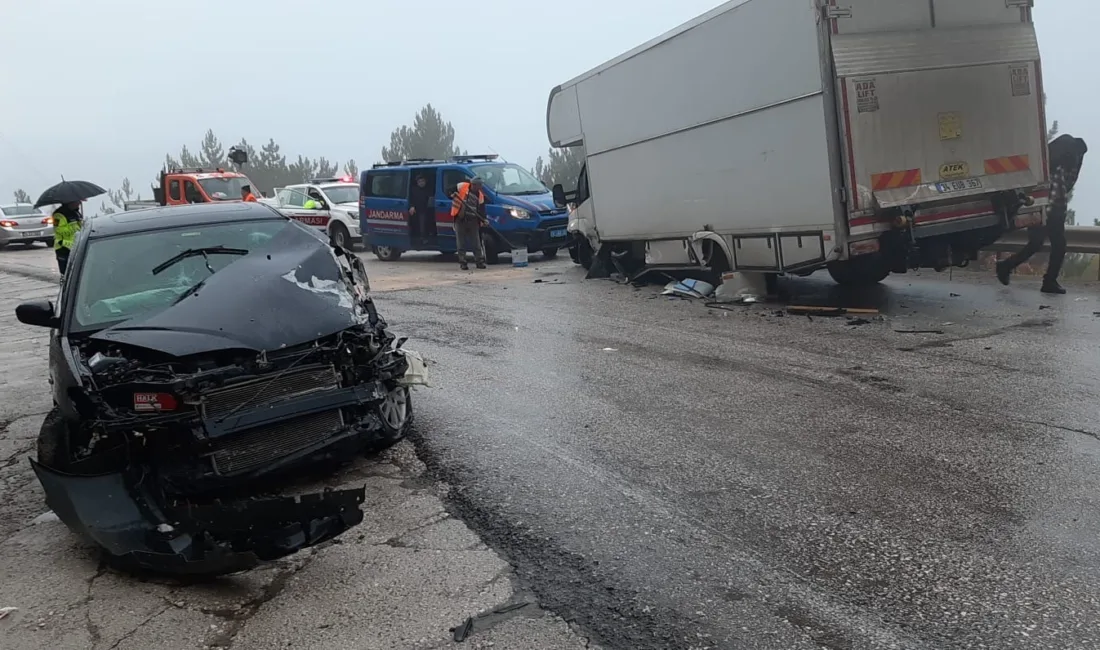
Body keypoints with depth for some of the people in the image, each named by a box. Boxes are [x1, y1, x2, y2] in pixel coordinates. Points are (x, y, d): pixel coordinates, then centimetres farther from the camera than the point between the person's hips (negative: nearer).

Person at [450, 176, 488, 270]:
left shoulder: (480, 195, 6)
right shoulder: (462, 187, -5)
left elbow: (481, 210, 5)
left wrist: (483, 220, -10)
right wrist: (453, 194, -16)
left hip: (473, 221, 3)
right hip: (460, 220, -3)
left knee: (476, 243, 5)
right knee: (461, 243, 2)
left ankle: (480, 261, 13)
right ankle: (462, 262, 9)